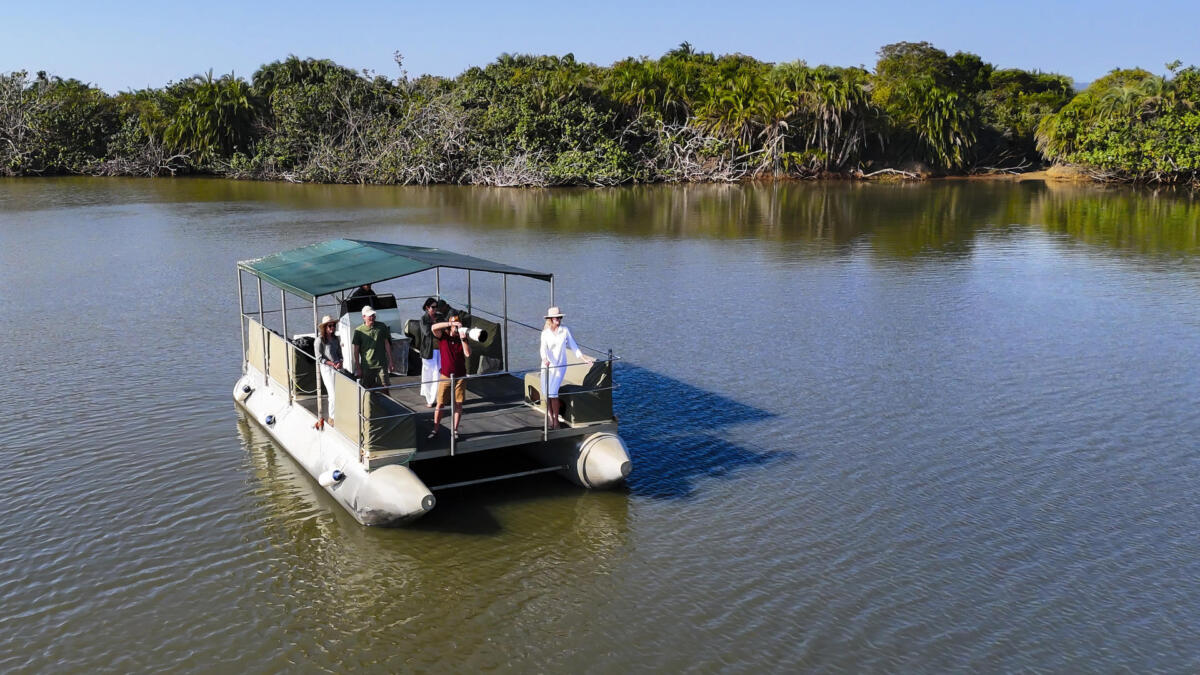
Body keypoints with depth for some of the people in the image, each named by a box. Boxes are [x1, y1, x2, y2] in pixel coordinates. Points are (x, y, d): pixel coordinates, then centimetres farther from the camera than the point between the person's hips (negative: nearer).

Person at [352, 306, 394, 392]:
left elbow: (387, 344, 8)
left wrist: (390, 362, 5)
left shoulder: (382, 327, 2)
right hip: (366, 367, 0)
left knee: (384, 391, -5)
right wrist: (358, 368, 0)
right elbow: (356, 351, 2)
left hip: (381, 365, 0)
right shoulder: (359, 331, -2)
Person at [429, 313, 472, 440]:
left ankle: (454, 430, 14)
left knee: (458, 404, 4)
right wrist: (451, 323, -26)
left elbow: (467, 353, -10)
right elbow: (433, 327, -22)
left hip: (460, 376, 2)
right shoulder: (443, 337, -2)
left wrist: (463, 339, -19)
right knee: (439, 404, 3)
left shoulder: (461, 339, 3)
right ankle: (435, 429, 13)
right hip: (445, 376, -2)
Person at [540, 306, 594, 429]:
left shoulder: (565, 330, 0)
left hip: (560, 365, -2)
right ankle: (550, 418, 15)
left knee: (553, 392, -13)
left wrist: (583, 358, 5)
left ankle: (556, 420, -1)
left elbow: (573, 346, 8)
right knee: (546, 393, 1)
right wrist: (544, 359, -34)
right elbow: (543, 348, -14)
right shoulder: (545, 333, 0)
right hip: (546, 366, 2)